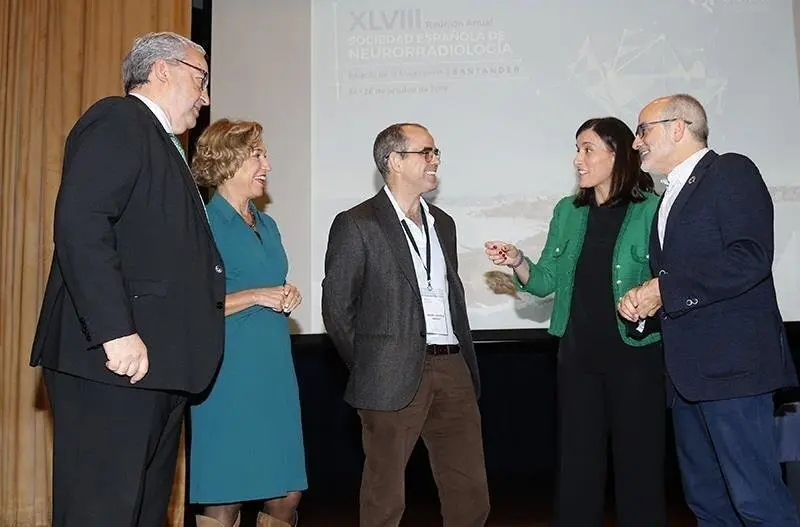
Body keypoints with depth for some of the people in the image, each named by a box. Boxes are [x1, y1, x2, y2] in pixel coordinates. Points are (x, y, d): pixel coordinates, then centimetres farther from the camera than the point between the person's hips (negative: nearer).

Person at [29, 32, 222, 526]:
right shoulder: (118, 120, -5)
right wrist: (116, 332, -24)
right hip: (116, 362, -10)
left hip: (154, 364, 10)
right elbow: (79, 224, -19)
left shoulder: (161, 143, 24)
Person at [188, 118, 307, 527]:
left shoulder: (267, 225, 16)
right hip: (228, 373, -7)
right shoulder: (204, 223, -6)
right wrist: (255, 296, -15)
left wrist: (288, 297, 5)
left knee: (287, 493, 8)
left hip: (276, 370, 7)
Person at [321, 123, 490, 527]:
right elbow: (337, 308, -4)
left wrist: (466, 364, 14)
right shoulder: (356, 224, -4)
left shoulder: (442, 223, 17)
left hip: (453, 371, 6)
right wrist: (368, 368, -1)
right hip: (395, 375, -6)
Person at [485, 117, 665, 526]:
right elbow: (547, 281, 8)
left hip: (635, 351, -4)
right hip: (578, 354, 4)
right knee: (577, 462, 10)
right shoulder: (568, 212, 8)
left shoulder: (651, 209, -7)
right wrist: (517, 262, -9)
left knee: (638, 461, 7)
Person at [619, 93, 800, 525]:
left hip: (731, 362, -9)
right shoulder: (674, 196, 22)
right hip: (688, 370, 9)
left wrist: (665, 290, -13)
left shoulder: (732, 172, -3)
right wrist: (642, 297, 4)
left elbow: (750, 260, -18)